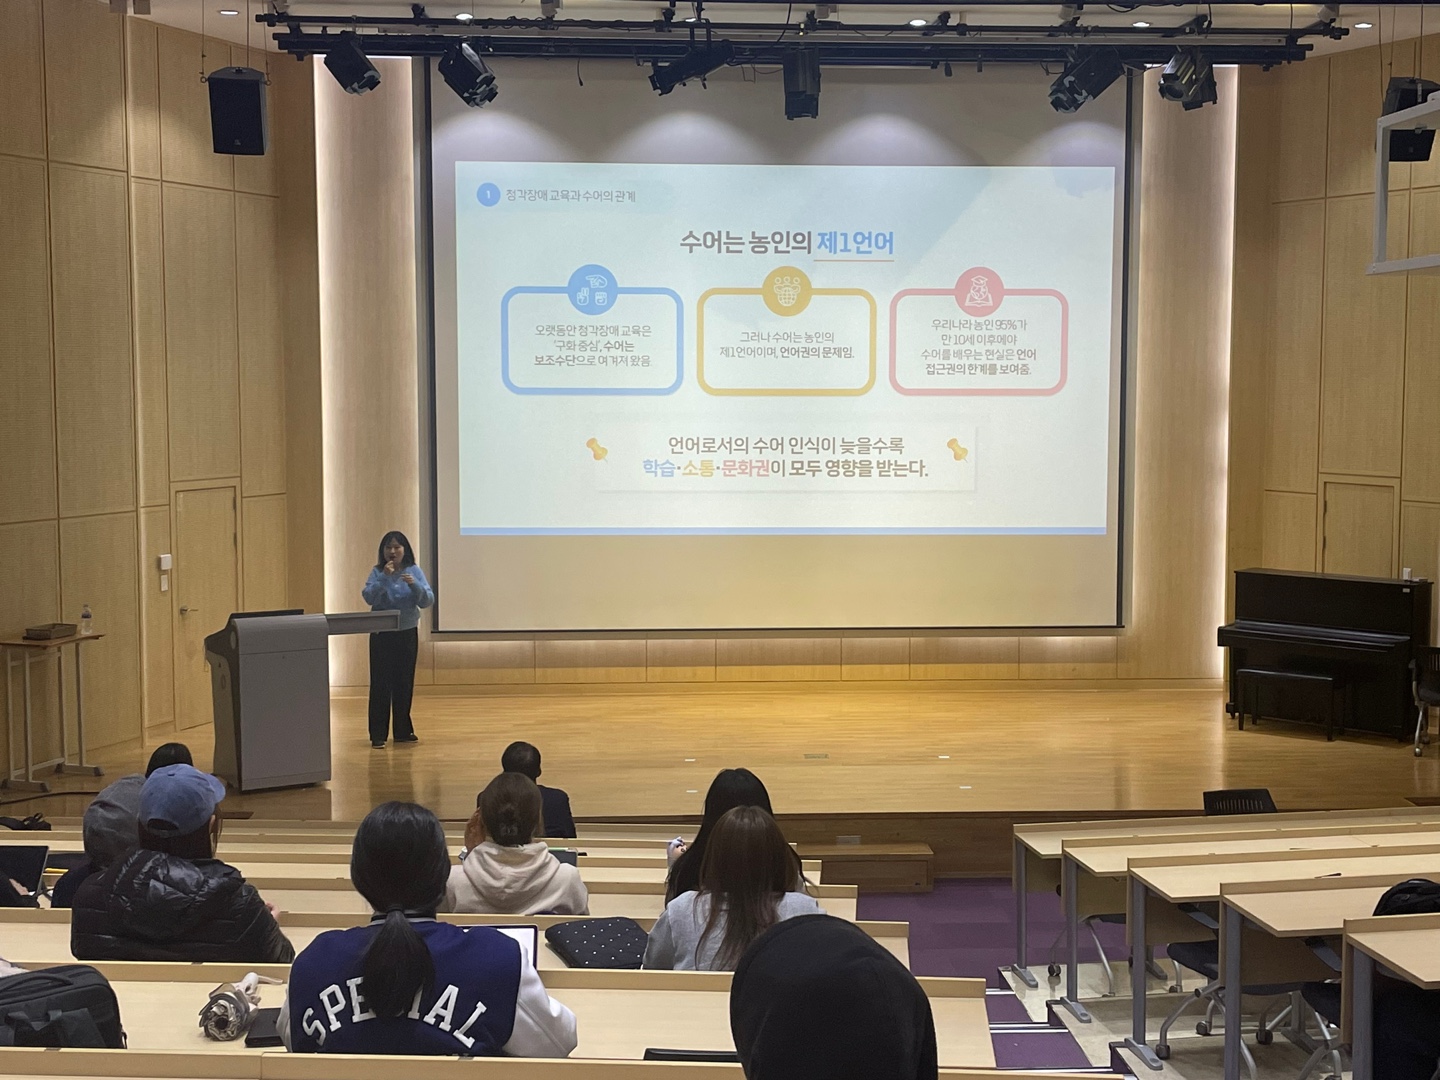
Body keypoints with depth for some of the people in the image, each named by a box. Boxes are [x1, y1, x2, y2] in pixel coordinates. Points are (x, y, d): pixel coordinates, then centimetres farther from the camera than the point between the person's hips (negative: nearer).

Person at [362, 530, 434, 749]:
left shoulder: (415, 571, 1)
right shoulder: (377, 572, -3)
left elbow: (428, 600, -5)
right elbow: (368, 597, -16)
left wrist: (414, 585, -22)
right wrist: (384, 577, -25)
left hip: (407, 633, 2)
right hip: (382, 634, -2)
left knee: (405, 683, 9)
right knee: (381, 684, -3)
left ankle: (403, 731, 21)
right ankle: (378, 734, 0)